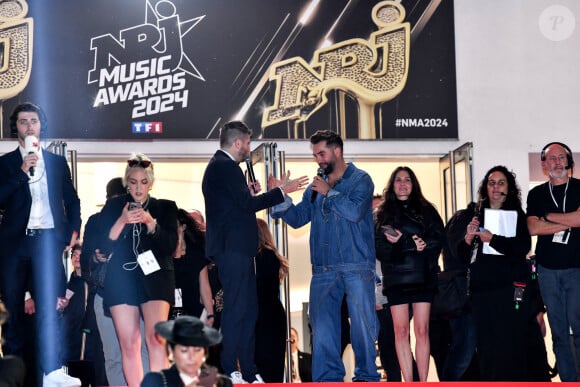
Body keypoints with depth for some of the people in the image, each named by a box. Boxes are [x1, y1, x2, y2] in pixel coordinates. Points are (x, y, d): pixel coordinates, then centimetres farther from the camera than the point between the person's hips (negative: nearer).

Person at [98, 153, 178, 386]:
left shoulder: (165, 207, 12)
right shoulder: (113, 207, 12)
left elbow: (171, 246, 1)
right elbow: (104, 247, 4)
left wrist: (151, 222, -13)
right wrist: (121, 221, -10)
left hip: (155, 277, -1)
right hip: (121, 278, 1)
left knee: (155, 337, -20)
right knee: (129, 345, -4)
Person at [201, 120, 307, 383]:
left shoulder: (219, 165, 20)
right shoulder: (225, 166, -12)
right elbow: (248, 204, -18)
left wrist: (248, 192, 11)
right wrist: (282, 191, -11)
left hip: (235, 248, 11)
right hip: (233, 248, -11)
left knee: (248, 310, 12)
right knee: (236, 309, -9)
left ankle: (248, 372, 15)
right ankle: (229, 372, -7)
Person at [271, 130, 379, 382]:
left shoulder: (360, 179, 3)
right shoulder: (316, 185, 18)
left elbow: (354, 211, -14)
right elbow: (297, 218, 14)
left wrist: (329, 192, -7)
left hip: (356, 268, -5)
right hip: (324, 270, 5)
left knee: (362, 324, -4)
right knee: (322, 325, 0)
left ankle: (366, 377, 5)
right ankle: (328, 378, 4)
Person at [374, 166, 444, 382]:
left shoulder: (426, 210, 11)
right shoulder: (382, 214, 11)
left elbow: (438, 240, -2)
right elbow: (378, 248, 0)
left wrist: (399, 244, -15)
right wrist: (411, 245, -14)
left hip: (423, 277, 0)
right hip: (396, 278, 0)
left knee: (422, 331, -2)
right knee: (401, 331, -3)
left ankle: (423, 382, 0)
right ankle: (408, 382, -2)